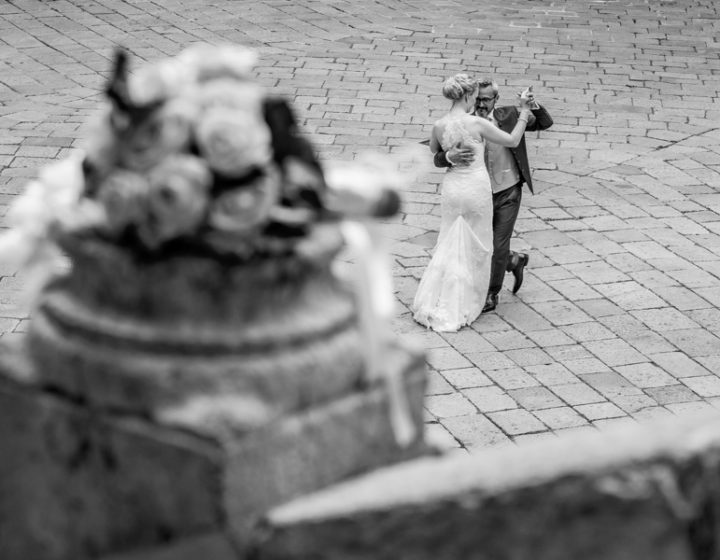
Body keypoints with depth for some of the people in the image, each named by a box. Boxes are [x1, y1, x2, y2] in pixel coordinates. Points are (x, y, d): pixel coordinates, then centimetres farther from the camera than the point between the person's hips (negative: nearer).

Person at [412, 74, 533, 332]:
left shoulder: (439, 126, -4)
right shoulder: (476, 123, -16)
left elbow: (434, 149, 19)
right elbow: (512, 141, -4)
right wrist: (523, 116, 10)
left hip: (452, 186, 4)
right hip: (476, 187, -4)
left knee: (449, 246, 14)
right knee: (475, 248, 11)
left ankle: (432, 305, 8)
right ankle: (464, 307, 15)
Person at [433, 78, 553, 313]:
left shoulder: (508, 116, -10)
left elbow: (545, 123, -1)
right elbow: (439, 159, -17)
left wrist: (533, 105, -23)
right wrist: (451, 157, -42)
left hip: (508, 194, -2)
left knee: (498, 247, -1)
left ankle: (492, 293, 22)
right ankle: (516, 261, 41)